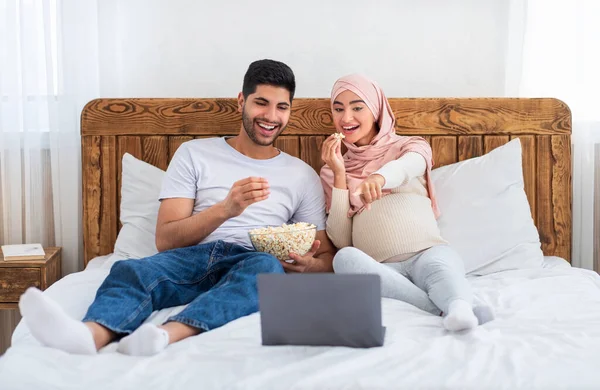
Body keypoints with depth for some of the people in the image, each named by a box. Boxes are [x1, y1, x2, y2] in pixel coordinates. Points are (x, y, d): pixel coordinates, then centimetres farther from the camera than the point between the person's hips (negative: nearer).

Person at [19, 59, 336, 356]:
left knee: (268, 265, -37)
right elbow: (165, 240, 5)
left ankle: (166, 336, -59)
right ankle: (90, 334, -64)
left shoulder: (303, 176, 19)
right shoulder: (194, 154, 15)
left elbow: (327, 259, 16)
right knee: (130, 270, -32)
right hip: (193, 257, 1)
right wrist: (225, 209, -13)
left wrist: (307, 265, -10)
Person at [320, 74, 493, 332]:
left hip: (427, 252, 0)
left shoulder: (412, 147, 17)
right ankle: (445, 310, -43)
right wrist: (339, 174, 3)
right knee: (345, 258, -33)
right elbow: (341, 241, 9)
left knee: (438, 267, -34)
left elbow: (407, 166, -12)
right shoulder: (332, 171, 21)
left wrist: (379, 176, -38)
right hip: (378, 269, 1)